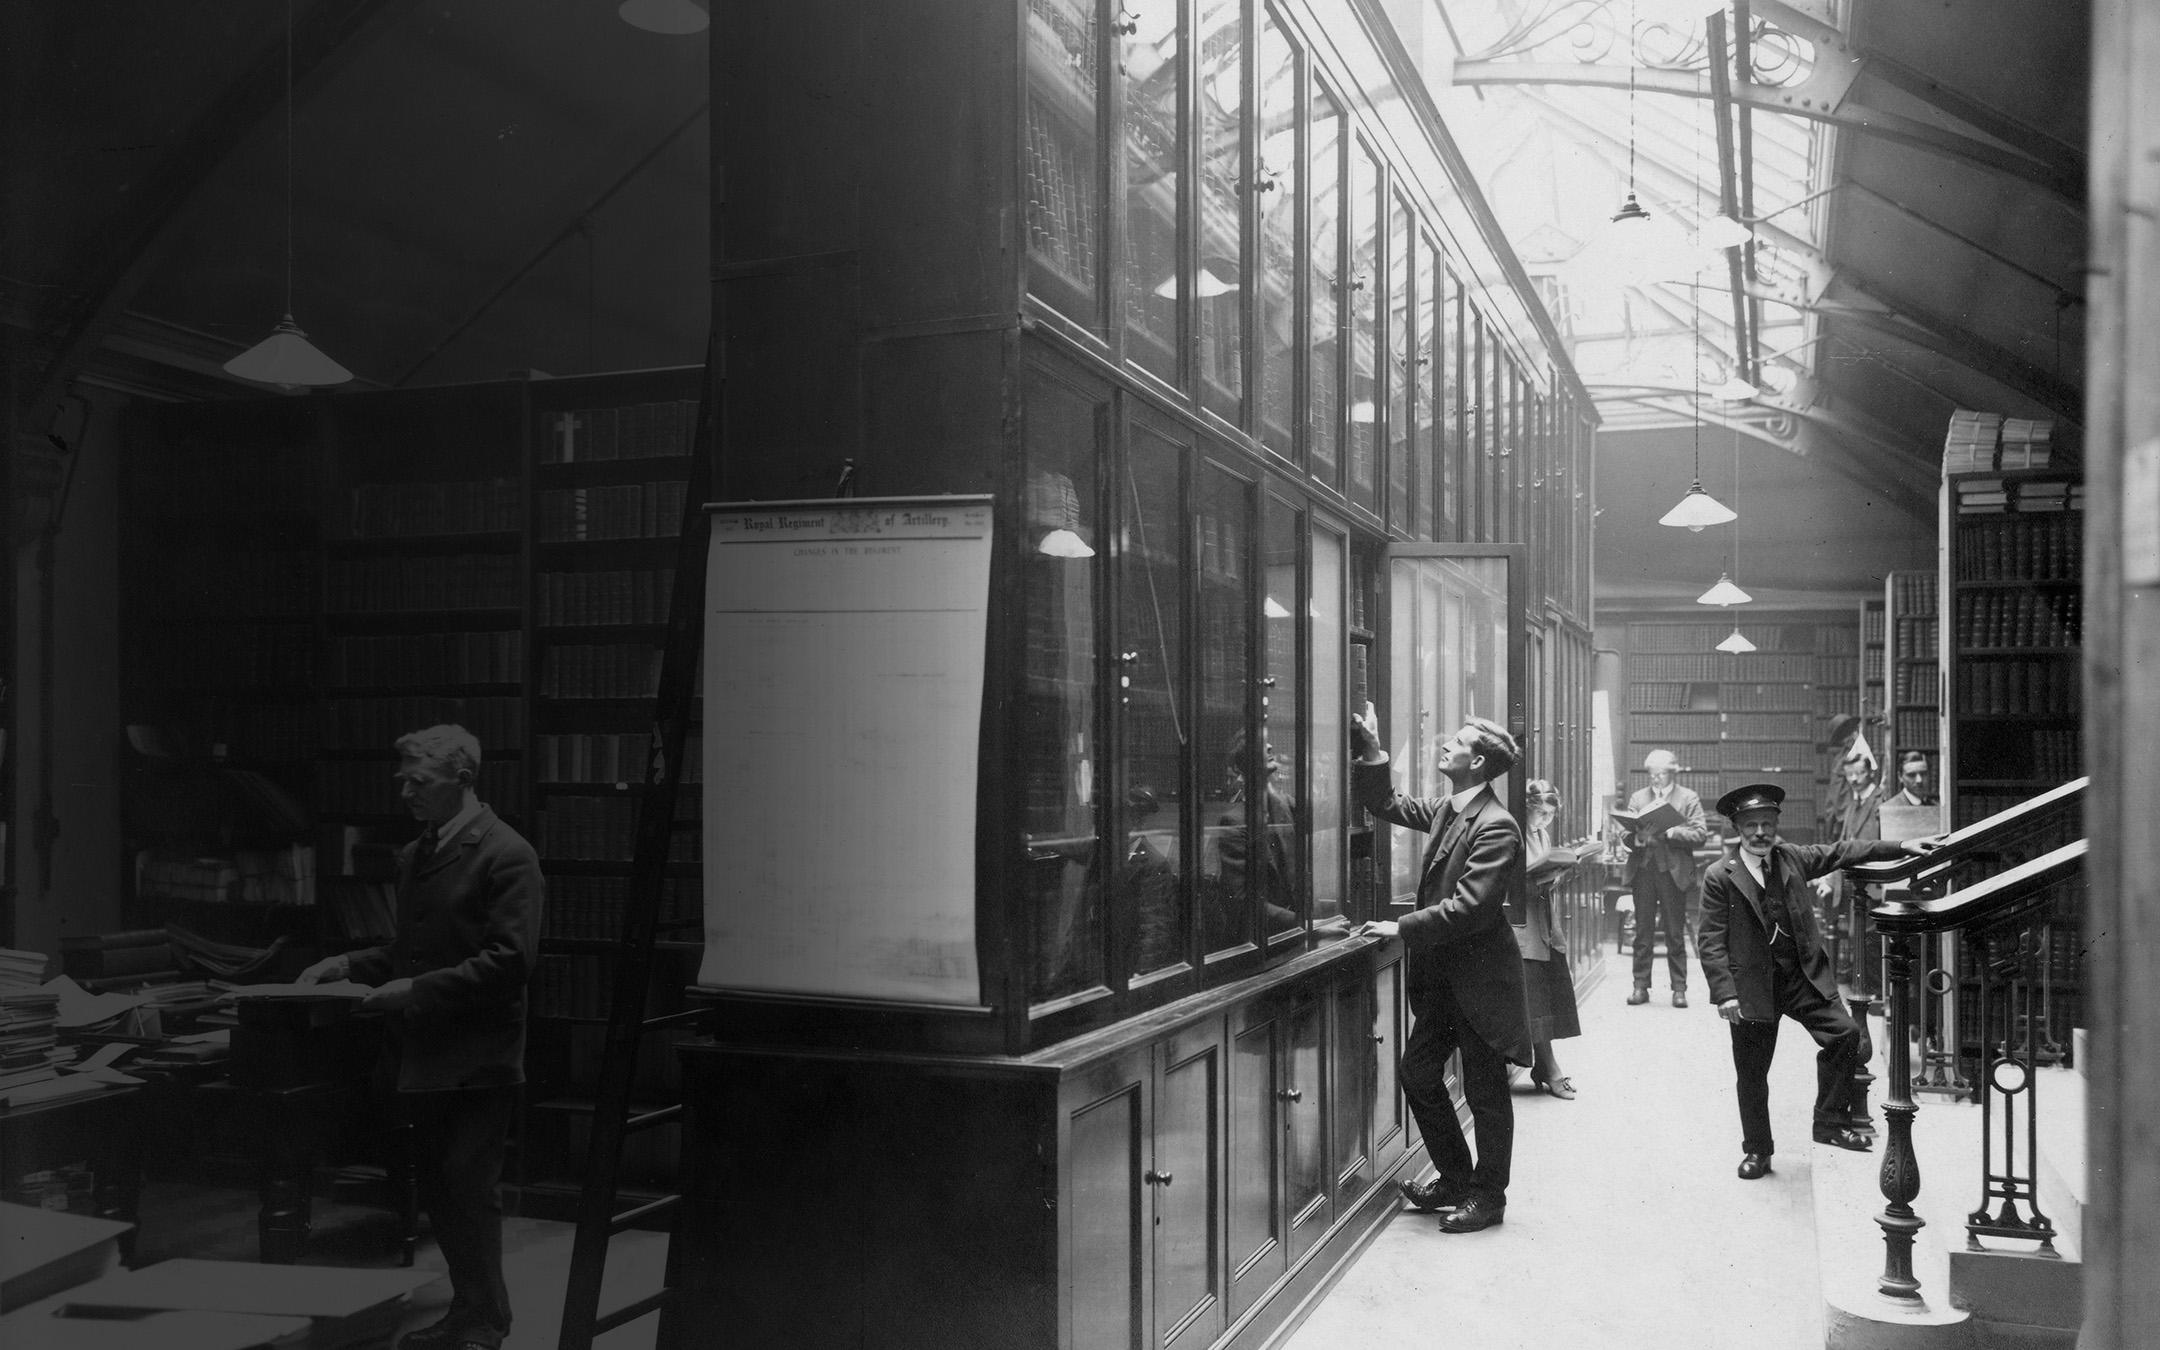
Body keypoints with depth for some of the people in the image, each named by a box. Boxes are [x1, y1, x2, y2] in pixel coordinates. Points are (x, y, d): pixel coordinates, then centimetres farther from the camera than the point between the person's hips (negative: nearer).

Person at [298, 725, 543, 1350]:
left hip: (477, 1057, -8)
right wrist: (349, 965, 7)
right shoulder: (414, 855, 14)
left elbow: (508, 961, -18)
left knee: (468, 1186, -6)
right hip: (423, 1053, 8)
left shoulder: (505, 854, -12)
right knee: (437, 1187, 13)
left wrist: (417, 990, -19)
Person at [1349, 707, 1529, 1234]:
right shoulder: (1445, 809, 7)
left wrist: (1403, 928, -22)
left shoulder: (1497, 827, -19)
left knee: (1485, 1091, 5)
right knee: (1418, 1073, 13)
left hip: (1478, 976, -9)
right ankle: (1455, 1179, 29)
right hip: (1441, 974, 9)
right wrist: (1371, 753, 6)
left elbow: (1469, 906, -25)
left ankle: (1487, 1196, 19)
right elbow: (1387, 805, 19)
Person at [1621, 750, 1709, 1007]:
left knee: (1675, 934, 1)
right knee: (1642, 931, 4)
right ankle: (1641, 986, 9)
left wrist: (1671, 833, -17)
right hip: (1643, 869, 3)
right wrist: (1635, 837, -14)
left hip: (1673, 872, -3)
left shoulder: (1688, 798, 6)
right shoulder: (1637, 798, 15)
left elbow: (1700, 833, -4)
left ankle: (1679, 988, 7)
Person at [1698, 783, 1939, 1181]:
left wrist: (1902, 847, 4)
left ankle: (1830, 1122, 4)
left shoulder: (1792, 858, 6)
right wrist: (1724, 993, -16)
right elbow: (1712, 942, -8)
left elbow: (1841, 852, 11)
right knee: (1751, 1073, 5)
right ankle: (1756, 1151, 23)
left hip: (1803, 977, 3)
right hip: (1753, 988, -3)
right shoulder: (1719, 877, -7)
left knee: (1845, 1034, -12)